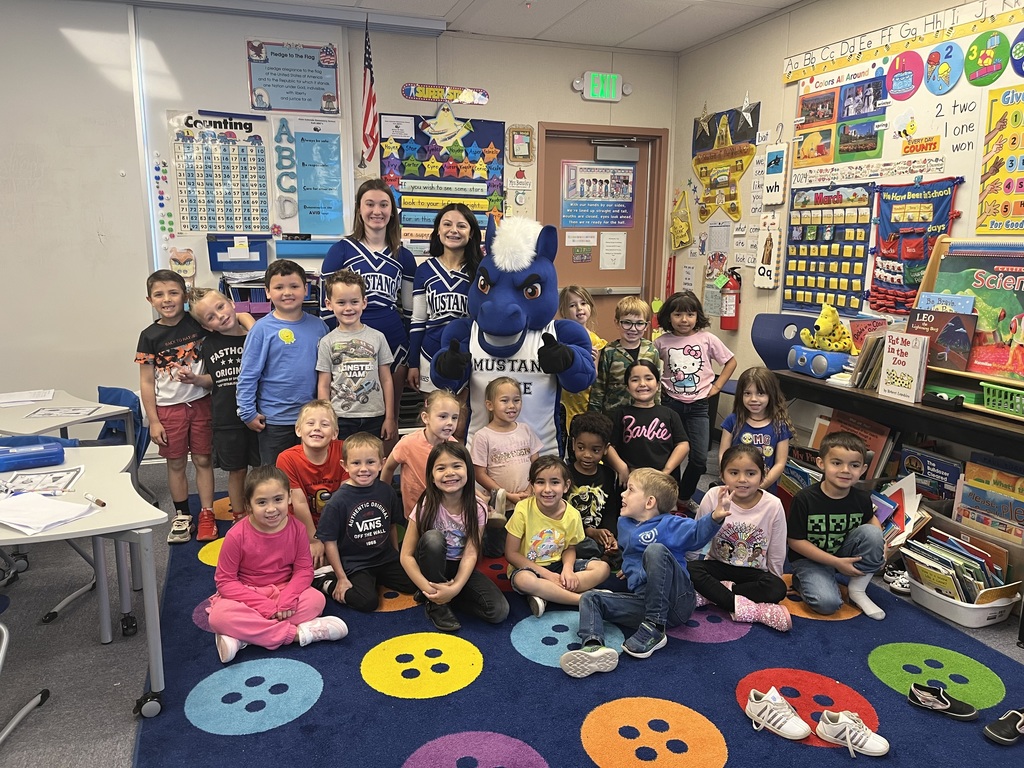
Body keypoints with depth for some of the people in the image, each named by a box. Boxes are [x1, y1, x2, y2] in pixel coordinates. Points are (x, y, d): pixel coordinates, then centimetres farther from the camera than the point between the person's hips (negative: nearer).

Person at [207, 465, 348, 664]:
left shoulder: (296, 528, -11)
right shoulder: (237, 535, -18)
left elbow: (304, 569, -7)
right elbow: (225, 581, -14)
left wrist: (287, 599, -25)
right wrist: (266, 606, -22)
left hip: (284, 592, 2)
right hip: (247, 596, -2)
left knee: (316, 599, -26)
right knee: (219, 616, -33)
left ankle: (241, 637, -27)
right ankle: (296, 633, -28)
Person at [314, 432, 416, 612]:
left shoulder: (387, 491, -3)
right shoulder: (339, 500, -16)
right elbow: (329, 541, -10)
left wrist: (398, 557, 15)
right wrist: (342, 578, -9)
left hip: (385, 558, 5)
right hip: (354, 564, -5)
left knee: (417, 584, -6)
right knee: (368, 602, -23)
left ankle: (377, 579, 15)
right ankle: (329, 583, 2)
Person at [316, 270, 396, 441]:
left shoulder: (377, 337, 3)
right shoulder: (327, 342, 1)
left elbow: (386, 380, 5)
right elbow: (323, 386, 3)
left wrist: (390, 418, 3)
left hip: (374, 417, 1)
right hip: (340, 419, -1)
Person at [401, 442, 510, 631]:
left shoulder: (477, 509, -13)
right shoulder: (426, 507, -18)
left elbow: (470, 554, -17)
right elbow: (406, 555, -18)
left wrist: (455, 588, -33)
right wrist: (429, 589, -29)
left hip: (460, 568, 2)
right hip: (431, 567, -2)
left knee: (499, 611, -20)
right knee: (433, 538, -35)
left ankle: (446, 598, 1)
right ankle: (435, 604, -16)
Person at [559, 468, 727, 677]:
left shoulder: (668, 524, -4)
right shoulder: (625, 523, 17)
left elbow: (697, 533, -24)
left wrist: (714, 518, -41)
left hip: (675, 603, -7)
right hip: (643, 601, 7)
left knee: (655, 550, -28)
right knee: (590, 599, -2)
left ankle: (655, 628, -24)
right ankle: (593, 646, -36)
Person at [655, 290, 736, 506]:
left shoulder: (707, 339, -4)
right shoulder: (662, 342, -3)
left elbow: (731, 362, 7)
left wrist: (716, 386, 1)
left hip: (698, 405, 0)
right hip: (671, 403, 0)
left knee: (699, 459, -2)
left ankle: (684, 496, 21)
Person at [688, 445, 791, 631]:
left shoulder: (773, 506, -12)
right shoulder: (714, 496, -14)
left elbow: (777, 554, -2)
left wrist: (774, 582, 1)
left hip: (754, 572, 0)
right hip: (718, 566, 0)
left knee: (777, 589, -30)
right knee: (689, 569, -30)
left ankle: (712, 594, -19)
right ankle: (752, 609, -29)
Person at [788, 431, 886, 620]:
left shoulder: (862, 499, -9)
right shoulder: (804, 499, -22)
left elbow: (871, 519, 15)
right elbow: (795, 541, -17)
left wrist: (880, 544, -6)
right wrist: (836, 562, -20)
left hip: (844, 554, 5)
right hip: (809, 559, -5)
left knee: (871, 533, -20)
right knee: (827, 603, -27)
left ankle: (857, 590, -3)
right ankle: (801, 580, 7)